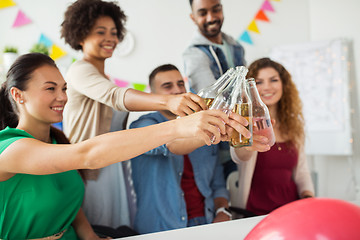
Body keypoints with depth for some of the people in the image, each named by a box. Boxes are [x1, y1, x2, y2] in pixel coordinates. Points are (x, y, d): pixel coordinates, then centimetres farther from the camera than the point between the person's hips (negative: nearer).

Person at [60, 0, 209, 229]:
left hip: (111, 169, 8)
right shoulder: (80, 70, -13)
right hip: (88, 173, -8)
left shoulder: (103, 79, 16)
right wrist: (168, 101, -48)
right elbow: (116, 96, -34)